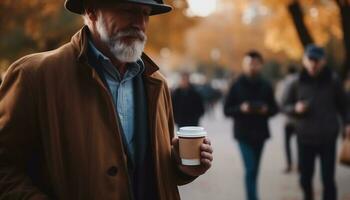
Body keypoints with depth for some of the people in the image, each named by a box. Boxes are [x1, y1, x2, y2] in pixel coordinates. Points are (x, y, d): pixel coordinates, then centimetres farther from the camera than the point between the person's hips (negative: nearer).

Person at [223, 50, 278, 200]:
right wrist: (241, 109, -18)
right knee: (250, 169, -12)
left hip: (260, 133, 3)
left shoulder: (265, 86, 6)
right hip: (243, 134, -3)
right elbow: (226, 110, -1)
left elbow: (274, 109, 10)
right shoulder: (237, 86, -1)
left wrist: (266, 110, -12)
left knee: (254, 170, 11)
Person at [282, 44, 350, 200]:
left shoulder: (333, 80, -2)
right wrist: (296, 108, -14)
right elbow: (286, 106, 7)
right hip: (305, 138, 1)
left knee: (328, 179, -1)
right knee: (305, 178, 9)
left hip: (328, 139, -1)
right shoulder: (298, 82, 0)